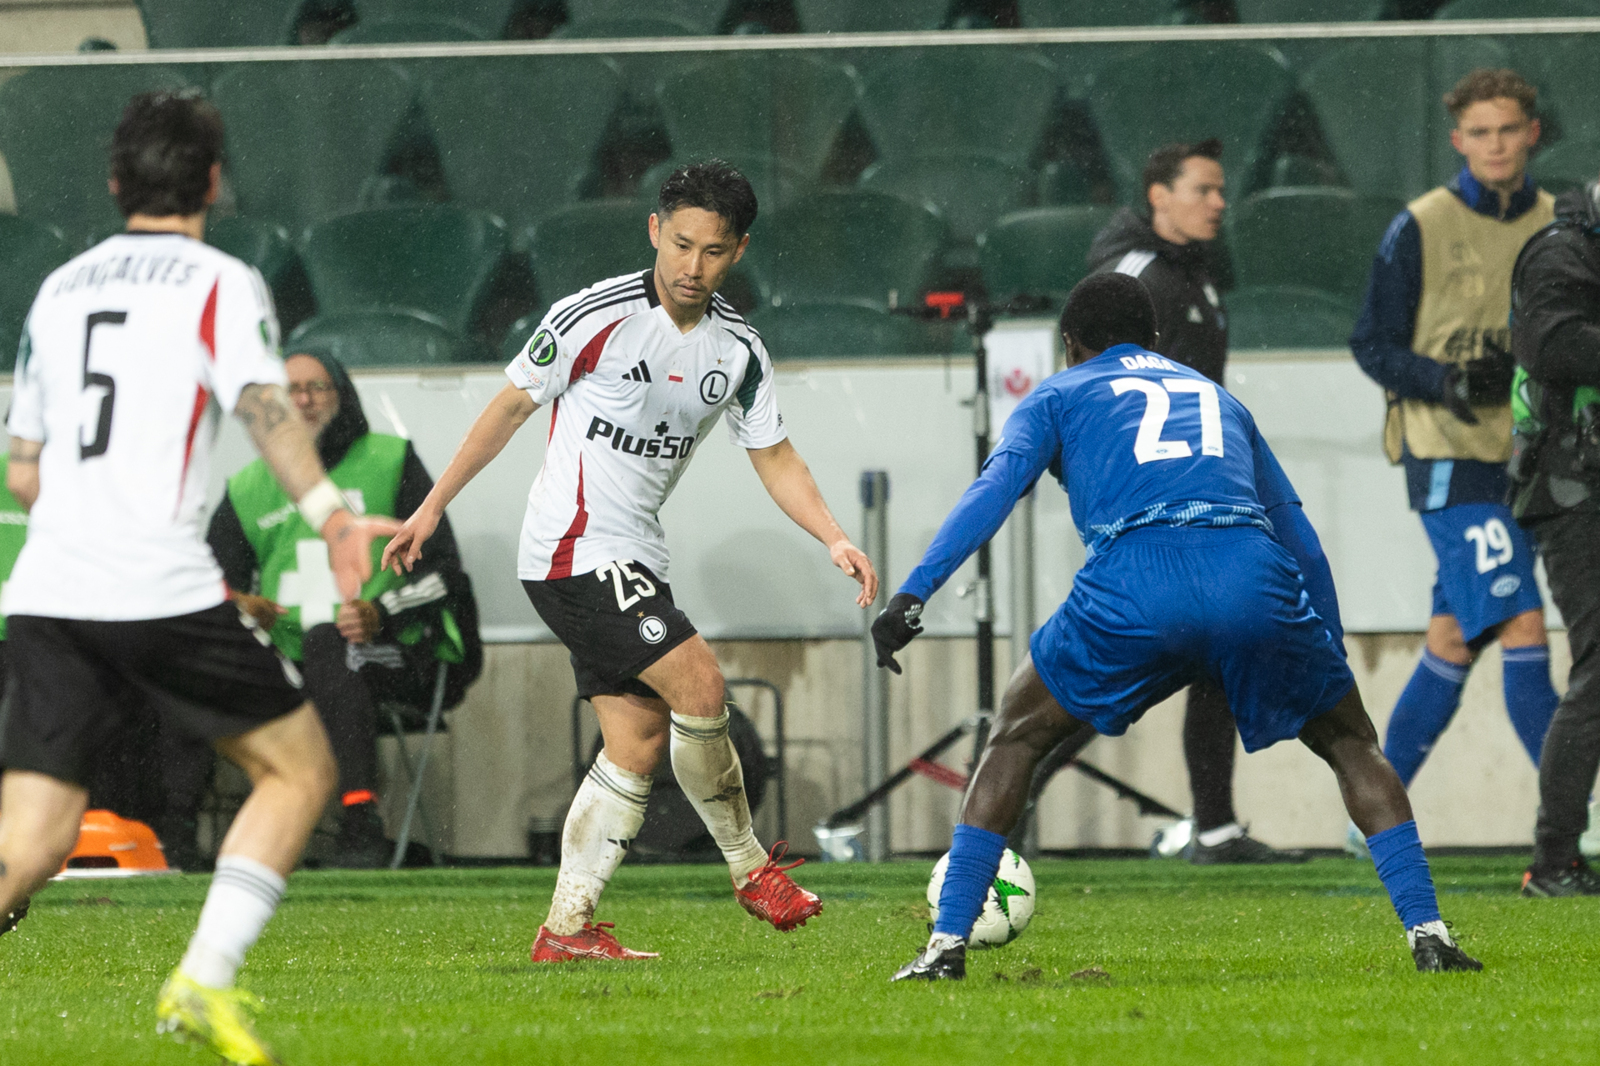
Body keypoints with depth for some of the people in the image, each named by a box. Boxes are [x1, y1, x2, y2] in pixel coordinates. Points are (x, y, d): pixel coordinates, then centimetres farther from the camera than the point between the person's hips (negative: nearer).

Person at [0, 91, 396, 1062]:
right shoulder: (221, 285, 3)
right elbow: (262, 402, -16)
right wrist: (329, 511, -27)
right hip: (161, 589, -5)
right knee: (300, 770, 10)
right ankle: (203, 982, -4)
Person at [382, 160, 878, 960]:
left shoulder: (738, 349, 5)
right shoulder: (597, 316, -13)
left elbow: (774, 457, 12)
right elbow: (512, 406, -3)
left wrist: (835, 540, -3)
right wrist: (432, 509, 1)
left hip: (633, 562, 8)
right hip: (574, 552, -8)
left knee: (640, 744, 2)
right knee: (697, 683, -18)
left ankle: (566, 926, 6)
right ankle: (748, 865, -2)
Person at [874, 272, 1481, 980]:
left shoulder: (1056, 398, 27)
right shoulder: (1216, 397, 38)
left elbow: (996, 487, 8)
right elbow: (1297, 533, 38)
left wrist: (913, 593, -2)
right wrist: (1330, 646, 44)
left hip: (1134, 585, -2)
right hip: (1254, 577, 2)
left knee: (1015, 739, 20)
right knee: (1352, 744, 25)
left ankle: (947, 944, 11)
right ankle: (1426, 934, 10)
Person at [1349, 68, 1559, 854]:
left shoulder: (1557, 225, 10)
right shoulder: (1420, 229, -4)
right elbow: (1372, 345, -2)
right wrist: (1448, 382, -18)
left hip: (1521, 457, 6)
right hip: (1449, 459, -6)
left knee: (1456, 640, 10)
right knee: (1521, 626, -15)